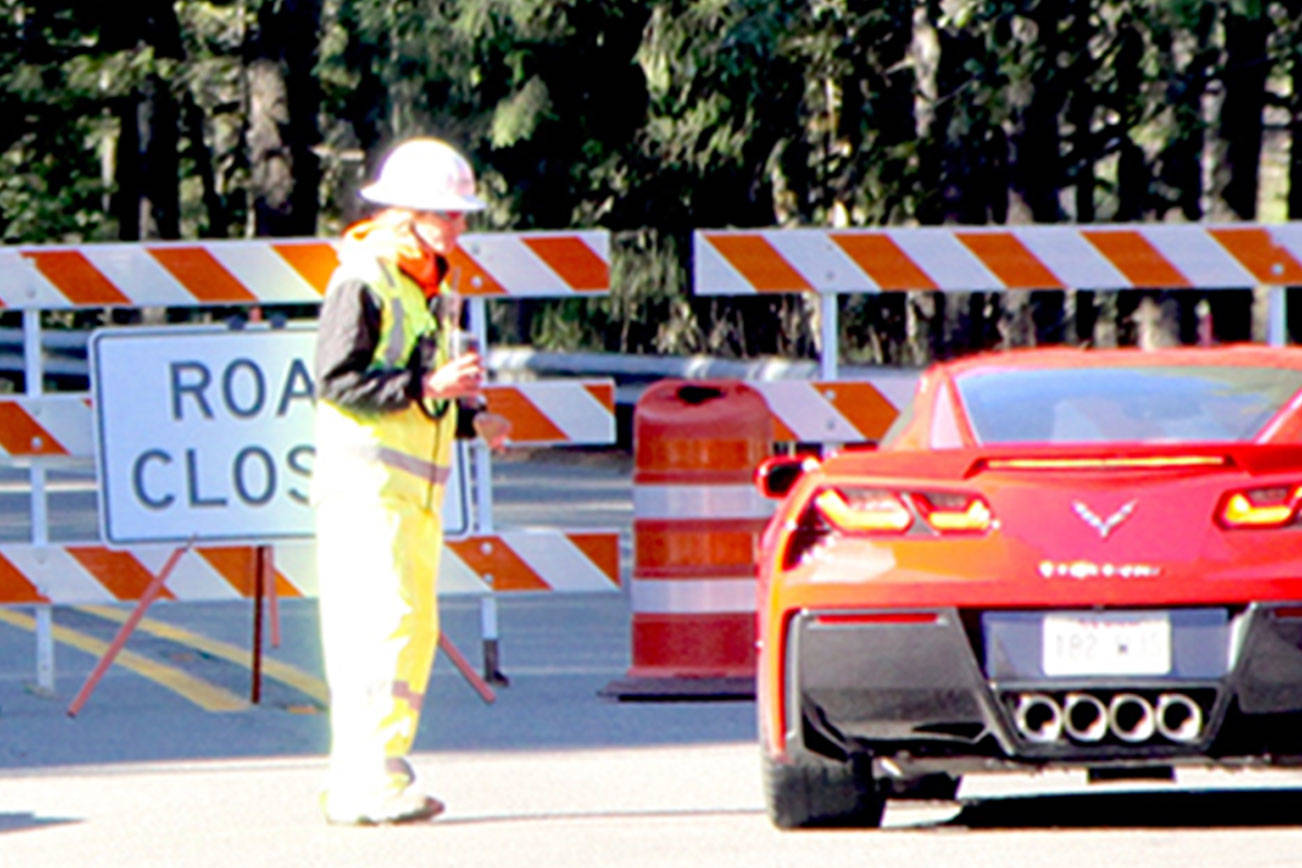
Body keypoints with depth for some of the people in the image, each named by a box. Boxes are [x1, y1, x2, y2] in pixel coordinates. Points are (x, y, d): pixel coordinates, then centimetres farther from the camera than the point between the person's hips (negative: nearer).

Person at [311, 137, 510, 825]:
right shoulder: (361, 283, -9)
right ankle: (371, 780, -18)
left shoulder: (430, 290, 19)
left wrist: (471, 420, 11)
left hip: (418, 486, 9)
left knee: (414, 629, 8)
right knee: (382, 622, -15)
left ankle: (353, 784, 12)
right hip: (364, 483, -9)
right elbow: (336, 381, -18)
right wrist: (426, 387, -24)